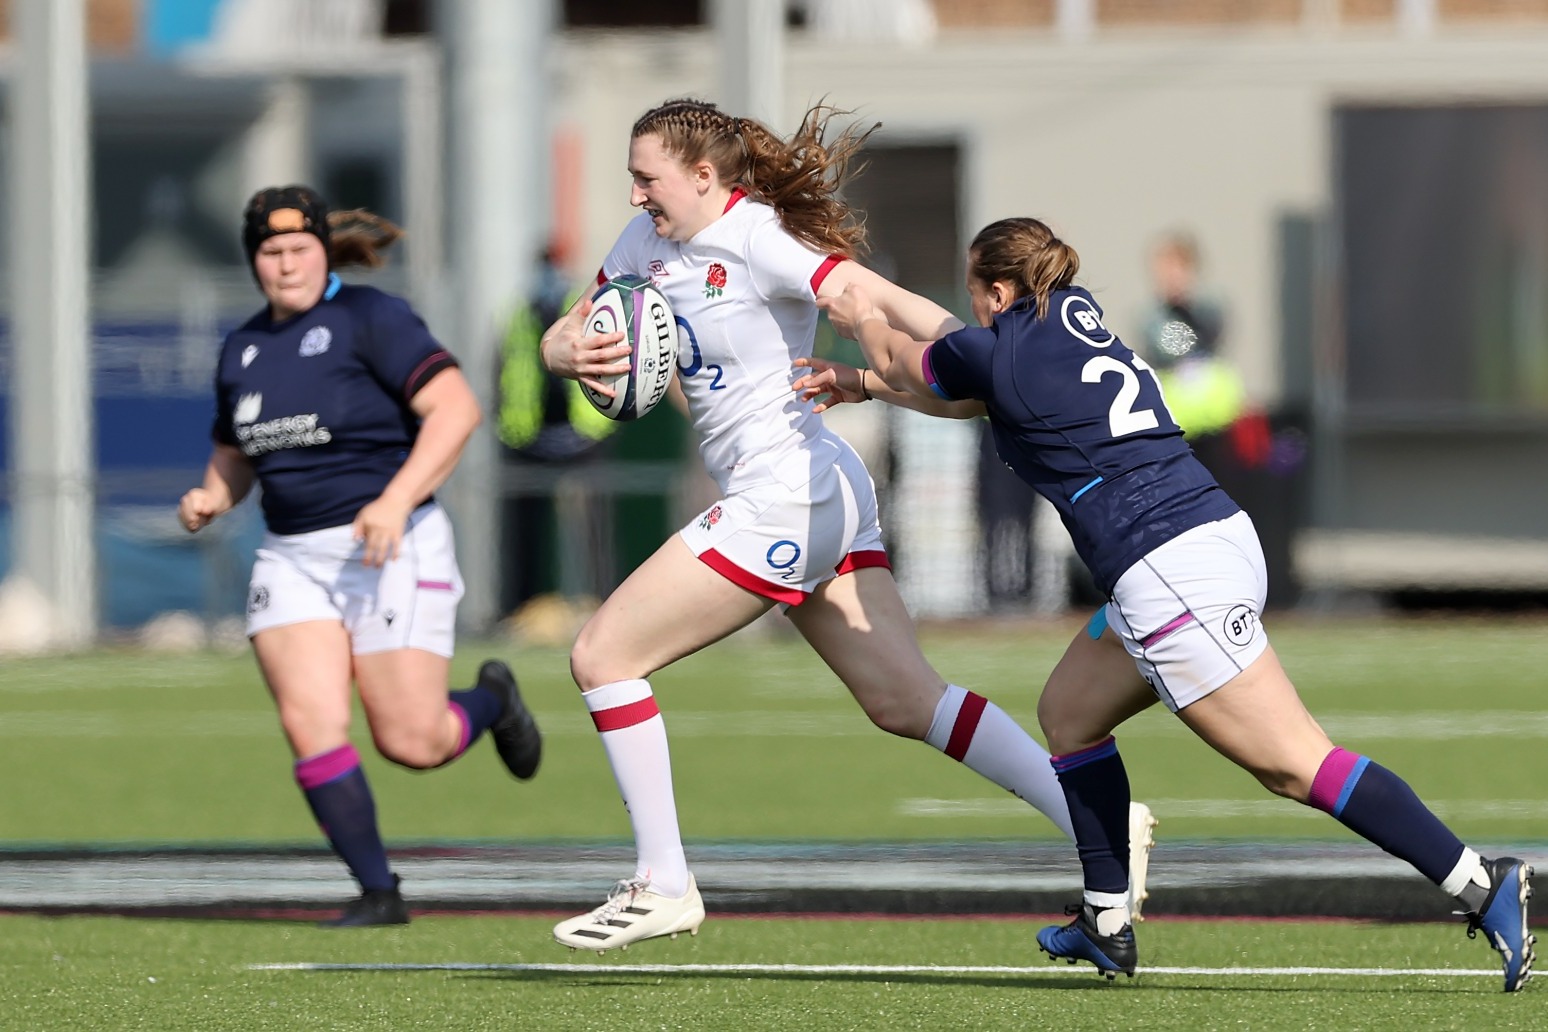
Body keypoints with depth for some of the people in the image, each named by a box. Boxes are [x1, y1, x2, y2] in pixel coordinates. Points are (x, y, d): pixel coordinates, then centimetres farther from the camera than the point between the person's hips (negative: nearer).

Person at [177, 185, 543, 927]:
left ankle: (492, 701, 29)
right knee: (310, 725, -13)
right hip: (292, 557, 5)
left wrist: (397, 499, -26)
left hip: (388, 550, -5)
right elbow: (233, 455, 26)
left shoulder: (370, 320, -8)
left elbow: (456, 408, -16)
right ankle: (378, 893, -3)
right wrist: (210, 499, 3)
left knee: (412, 742, -6)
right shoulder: (243, 349, 12)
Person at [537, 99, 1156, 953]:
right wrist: (572, 354, -11)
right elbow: (560, 338, 14)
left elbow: (882, 303, -26)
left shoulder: (755, 239, -15)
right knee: (905, 700, 6)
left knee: (602, 656, -4)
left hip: (783, 500, -9)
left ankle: (662, 886, 1)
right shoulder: (649, 240, 10)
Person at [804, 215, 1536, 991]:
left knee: (1297, 764, -13)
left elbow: (901, 361, 19)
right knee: (1069, 712, 21)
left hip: (1168, 572, -9)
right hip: (1218, 536, 9)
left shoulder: (995, 351, -3)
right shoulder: (1073, 316, 19)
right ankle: (1106, 923, 20)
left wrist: (861, 318, 40)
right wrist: (859, 385, 44)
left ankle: (1483, 887, -20)